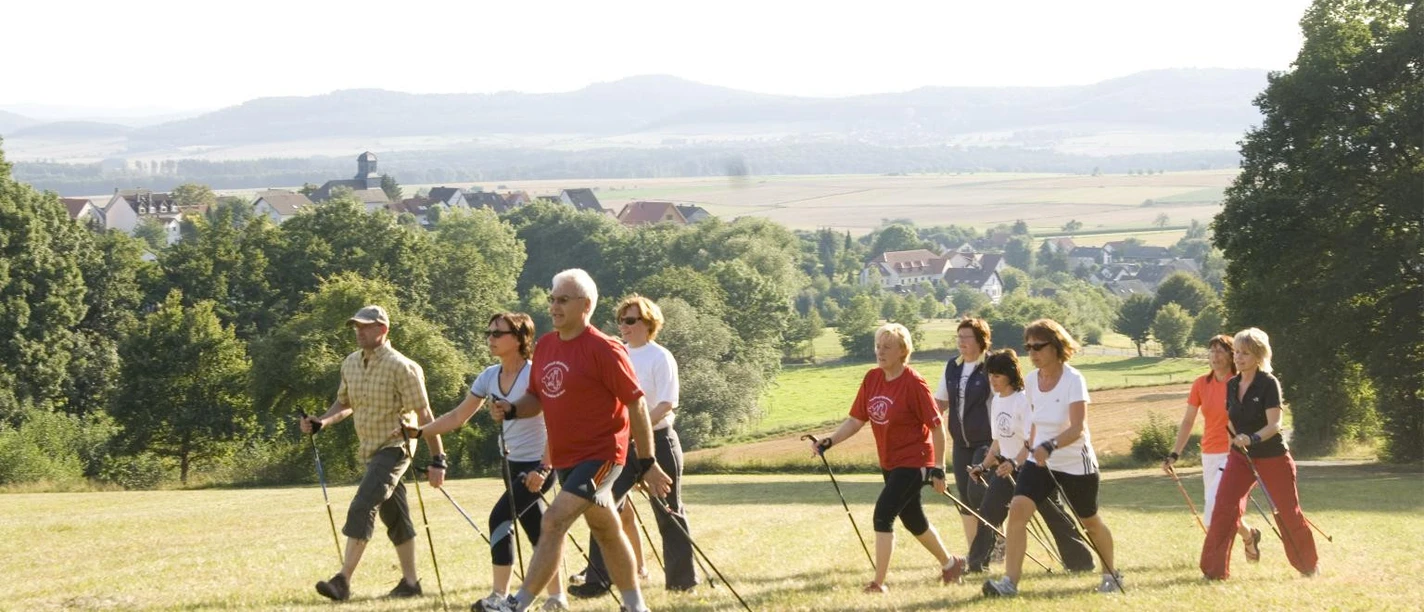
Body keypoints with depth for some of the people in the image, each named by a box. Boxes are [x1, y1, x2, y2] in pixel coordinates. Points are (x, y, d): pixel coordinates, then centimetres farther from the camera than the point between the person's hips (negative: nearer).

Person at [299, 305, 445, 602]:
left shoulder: (401, 367, -15)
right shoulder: (350, 364, 7)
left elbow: (424, 415, -15)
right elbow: (345, 404, 22)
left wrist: (437, 460, -17)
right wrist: (320, 422, 2)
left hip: (395, 447, -8)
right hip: (370, 451, 8)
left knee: (362, 509, -19)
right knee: (394, 517, 13)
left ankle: (343, 580, -22)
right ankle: (410, 582, 21)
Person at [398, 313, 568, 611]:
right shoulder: (489, 377, 4)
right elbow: (459, 416, 8)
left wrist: (544, 467, -27)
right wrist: (420, 432, -2)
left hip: (539, 464, -7)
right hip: (513, 464, 7)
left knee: (500, 517, -19)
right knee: (537, 533, 11)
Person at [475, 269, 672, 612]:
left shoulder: (603, 350, -15)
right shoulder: (545, 346, 6)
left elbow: (636, 405, -13)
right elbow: (538, 398, 18)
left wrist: (647, 464, -12)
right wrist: (511, 410, -5)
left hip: (600, 455, -8)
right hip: (565, 459, 8)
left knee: (554, 522, -20)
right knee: (606, 532, 19)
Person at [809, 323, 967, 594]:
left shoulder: (914, 383, -19)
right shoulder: (872, 379, 0)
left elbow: (937, 427, -15)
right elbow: (856, 420, 3)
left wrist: (938, 468, -14)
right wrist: (828, 442, -11)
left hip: (913, 462, -8)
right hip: (889, 463, 8)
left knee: (883, 514, -18)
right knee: (912, 521, 20)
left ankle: (879, 583, -12)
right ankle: (950, 563, 42)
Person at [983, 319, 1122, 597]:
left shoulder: (1073, 379, -18)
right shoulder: (1031, 381, 0)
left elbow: (1077, 428, -27)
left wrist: (1050, 446, -42)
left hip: (1075, 463, -5)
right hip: (1040, 462, 5)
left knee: (1090, 522, 14)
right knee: (1017, 509, -18)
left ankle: (1111, 574, 39)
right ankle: (1010, 581, -20)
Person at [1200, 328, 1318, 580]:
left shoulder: (1269, 384, -15)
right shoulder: (1232, 385, 3)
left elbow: (1274, 424, -23)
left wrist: (1252, 439, -39)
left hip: (1273, 458, -5)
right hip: (1240, 456, 5)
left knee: (1288, 513, 6)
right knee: (1223, 508, -11)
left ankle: (1309, 566, 25)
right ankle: (1215, 569, -8)